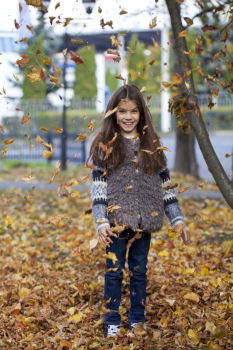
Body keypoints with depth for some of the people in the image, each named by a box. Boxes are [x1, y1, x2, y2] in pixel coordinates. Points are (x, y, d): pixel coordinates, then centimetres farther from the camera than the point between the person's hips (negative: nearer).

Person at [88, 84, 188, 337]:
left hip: (144, 220, 3)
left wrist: (176, 218, 6)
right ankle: (112, 323, 13)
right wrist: (100, 221, -18)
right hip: (116, 219, -2)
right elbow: (98, 185, -7)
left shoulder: (151, 145, 7)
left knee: (139, 271, 11)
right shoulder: (104, 145, -2)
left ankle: (138, 320, 22)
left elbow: (164, 182, 9)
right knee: (114, 272, 3)